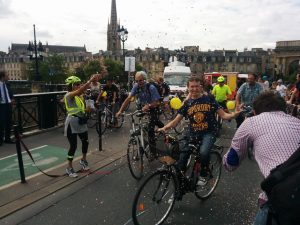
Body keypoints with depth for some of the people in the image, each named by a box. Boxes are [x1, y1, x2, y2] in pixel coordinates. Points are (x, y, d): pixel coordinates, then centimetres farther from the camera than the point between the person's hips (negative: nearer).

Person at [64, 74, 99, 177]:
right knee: (73, 145, -3)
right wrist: (90, 80, -38)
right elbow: (80, 90, -33)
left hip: (81, 121, 8)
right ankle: (69, 167, 13)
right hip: (72, 122, -8)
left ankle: (83, 160, 36)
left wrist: (92, 81, -18)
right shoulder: (68, 95, -16)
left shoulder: (78, 95, 10)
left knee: (85, 141, 13)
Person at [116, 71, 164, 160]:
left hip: (152, 109, -5)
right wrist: (120, 110, -25)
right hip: (141, 108, 5)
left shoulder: (151, 88, -24)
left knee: (150, 129, -12)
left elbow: (157, 102, -24)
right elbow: (128, 98, -18)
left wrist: (148, 106, -43)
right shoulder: (136, 86, -14)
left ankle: (153, 152, 0)